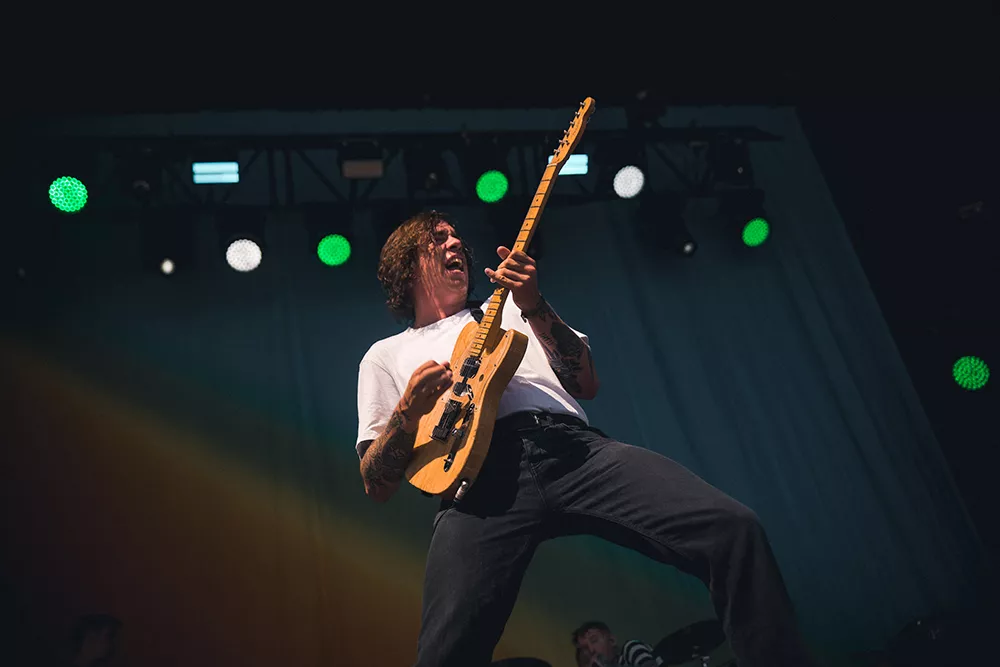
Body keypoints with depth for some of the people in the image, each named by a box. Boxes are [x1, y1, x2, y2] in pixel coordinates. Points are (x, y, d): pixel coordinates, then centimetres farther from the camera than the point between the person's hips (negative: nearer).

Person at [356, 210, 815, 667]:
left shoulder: (507, 307, 31)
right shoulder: (385, 355, 25)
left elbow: (587, 384, 18)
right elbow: (376, 485, 16)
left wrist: (534, 306, 5)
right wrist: (408, 413, -3)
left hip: (572, 447, 2)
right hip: (481, 475, -2)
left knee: (735, 528, -18)